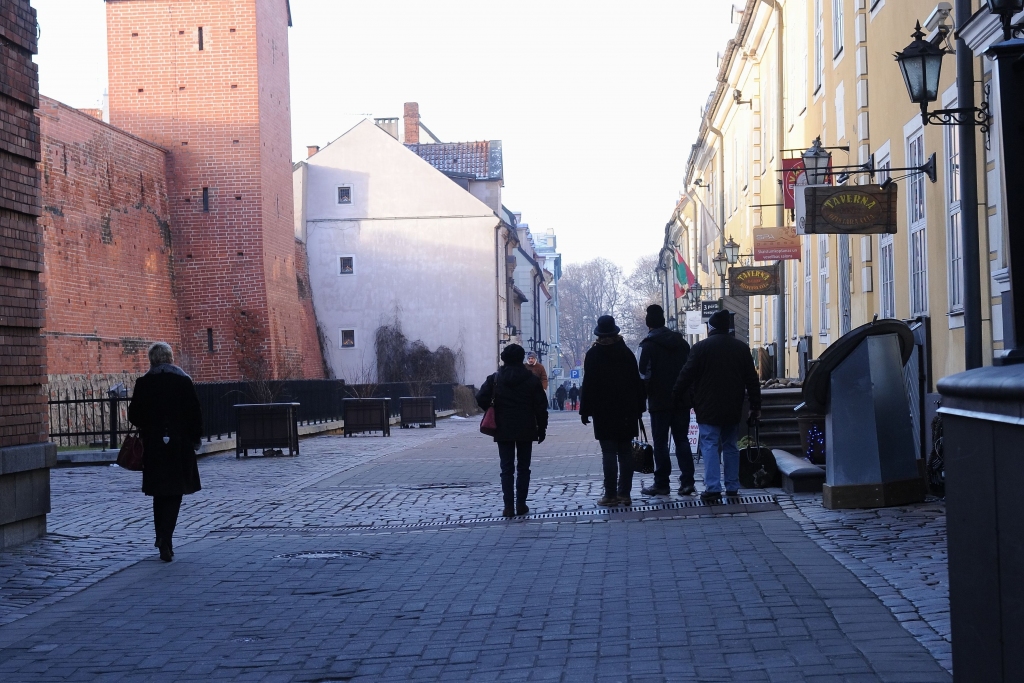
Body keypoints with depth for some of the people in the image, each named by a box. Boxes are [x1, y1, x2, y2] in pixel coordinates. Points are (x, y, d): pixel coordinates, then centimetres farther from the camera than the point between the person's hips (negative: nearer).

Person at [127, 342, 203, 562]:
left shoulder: (143, 383, -3)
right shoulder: (183, 381, -5)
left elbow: (134, 415, -1)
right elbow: (195, 413, -4)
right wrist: (195, 438, 7)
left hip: (153, 445, 1)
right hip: (179, 445, -1)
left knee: (159, 493, 16)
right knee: (174, 493, 1)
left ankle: (162, 538, 21)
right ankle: (166, 539, -14)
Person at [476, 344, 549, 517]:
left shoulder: (495, 379, -3)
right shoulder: (531, 379, -2)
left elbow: (481, 399, -9)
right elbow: (541, 406, -3)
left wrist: (492, 412, 9)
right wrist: (542, 428, 5)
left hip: (503, 431, 0)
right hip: (526, 430, 0)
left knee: (507, 469, 3)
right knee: (523, 468, 9)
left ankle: (508, 506, -5)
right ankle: (521, 505, 7)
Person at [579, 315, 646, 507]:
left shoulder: (593, 355, -5)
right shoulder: (626, 353, 7)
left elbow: (588, 384, -8)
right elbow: (637, 381, 8)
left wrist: (585, 410, -3)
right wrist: (639, 407, 14)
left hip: (603, 412, -3)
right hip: (627, 411, 3)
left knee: (609, 453, -4)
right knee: (625, 452, 6)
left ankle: (611, 495, -6)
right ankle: (625, 493, 5)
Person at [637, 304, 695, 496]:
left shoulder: (649, 345, -9)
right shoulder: (681, 342, 8)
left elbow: (645, 375, -13)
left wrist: (642, 398, 0)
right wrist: (687, 393, 16)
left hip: (660, 401, -5)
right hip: (682, 400, 5)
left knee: (660, 442, 2)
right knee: (682, 439, 9)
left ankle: (662, 483, 4)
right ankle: (687, 481, 2)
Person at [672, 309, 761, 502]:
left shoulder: (700, 347, -7)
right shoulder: (741, 348, 7)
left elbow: (687, 376, -7)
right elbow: (752, 380, 9)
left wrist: (677, 396, 6)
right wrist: (755, 406, 13)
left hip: (708, 408, -5)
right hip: (733, 408, 5)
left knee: (710, 445, -5)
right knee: (730, 445, 14)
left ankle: (713, 488, -14)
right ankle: (732, 486, 15)